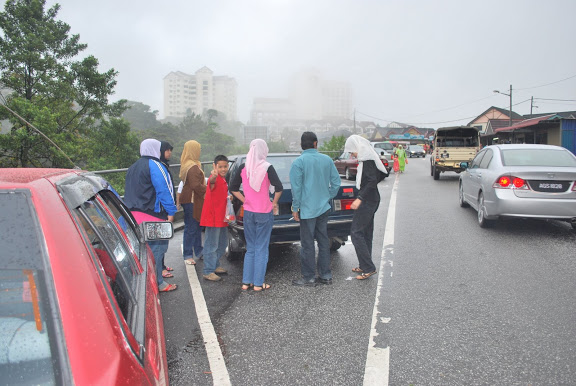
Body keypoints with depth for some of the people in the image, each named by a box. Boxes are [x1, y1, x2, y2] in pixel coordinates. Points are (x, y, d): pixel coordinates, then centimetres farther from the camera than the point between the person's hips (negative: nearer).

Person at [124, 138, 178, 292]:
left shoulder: (132, 168, 20)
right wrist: (171, 211, -14)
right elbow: (163, 190, -16)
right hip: (152, 215, -9)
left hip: (134, 214, 9)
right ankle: (157, 283, 2)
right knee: (156, 247, -2)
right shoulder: (154, 165, -10)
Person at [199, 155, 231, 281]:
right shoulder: (215, 178, -16)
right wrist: (214, 176, -63)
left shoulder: (223, 180, 13)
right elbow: (211, 181, -43)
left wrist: (228, 197, 12)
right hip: (213, 218, -10)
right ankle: (208, 272, 3)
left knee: (222, 244, 19)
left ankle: (215, 266, 33)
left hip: (222, 218, 10)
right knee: (212, 245, -4)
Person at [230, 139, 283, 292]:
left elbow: (233, 188, 5)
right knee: (261, 249, 6)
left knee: (250, 248, 15)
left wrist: (245, 201, 8)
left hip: (248, 212, 4)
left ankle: (246, 282, 19)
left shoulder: (243, 168, 1)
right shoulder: (267, 167, -11)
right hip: (264, 213, -4)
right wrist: (274, 204, -6)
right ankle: (258, 284, 11)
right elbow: (279, 187, -19)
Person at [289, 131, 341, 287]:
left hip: (307, 209, -5)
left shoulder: (299, 162, -11)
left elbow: (296, 187, -12)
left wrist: (295, 208, -4)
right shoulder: (327, 159, 4)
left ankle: (309, 277, 12)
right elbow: (336, 182, 6)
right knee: (323, 241, 14)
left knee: (307, 244, 3)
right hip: (324, 208, 6)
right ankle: (325, 275, 22)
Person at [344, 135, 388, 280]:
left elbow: (372, 181, -25)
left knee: (356, 232, -8)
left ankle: (369, 268, -5)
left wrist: (360, 198, -30)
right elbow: (382, 174, 22)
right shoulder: (366, 158, 12)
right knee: (366, 233, 15)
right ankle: (365, 266, 24)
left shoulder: (367, 160, -17)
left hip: (367, 201, -11)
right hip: (370, 199, 11)